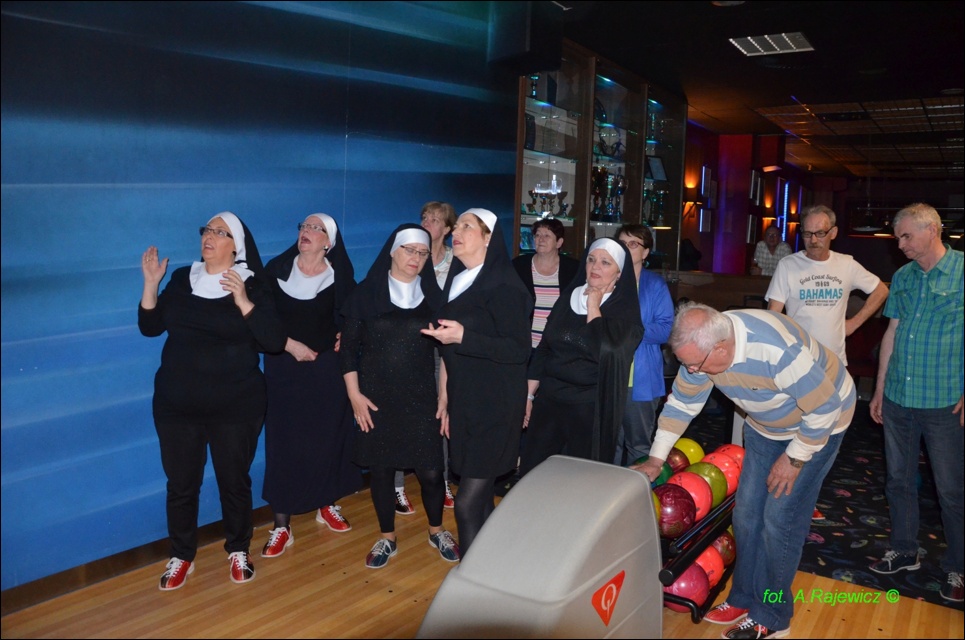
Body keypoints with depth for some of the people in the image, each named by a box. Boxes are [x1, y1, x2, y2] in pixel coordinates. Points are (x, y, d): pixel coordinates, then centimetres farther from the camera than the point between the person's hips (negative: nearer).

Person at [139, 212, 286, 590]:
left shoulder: (252, 286, -7)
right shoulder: (182, 279, 4)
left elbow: (275, 342, -17)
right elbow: (150, 327, 3)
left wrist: (244, 303, -27)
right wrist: (151, 284, -10)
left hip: (235, 406, -2)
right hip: (177, 405, 3)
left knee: (234, 481, 10)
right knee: (181, 483, 10)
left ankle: (238, 551, 30)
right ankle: (181, 557, 28)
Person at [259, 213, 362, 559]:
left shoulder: (338, 276, -2)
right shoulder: (277, 269, -3)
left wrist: (344, 339, -9)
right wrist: (290, 344, -11)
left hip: (326, 368, 1)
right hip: (284, 368, -1)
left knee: (328, 437, 10)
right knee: (284, 442, 1)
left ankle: (327, 505, 31)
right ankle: (281, 526, 9)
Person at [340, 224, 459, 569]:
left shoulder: (433, 296, 4)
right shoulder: (366, 293, 0)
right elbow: (349, 348, 1)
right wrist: (354, 395, -4)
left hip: (421, 399, 0)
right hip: (376, 400, 0)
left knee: (430, 471, 0)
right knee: (380, 469, 8)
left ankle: (437, 531, 26)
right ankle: (387, 538, 28)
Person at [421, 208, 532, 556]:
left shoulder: (503, 285, -11)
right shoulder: (456, 280, 12)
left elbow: (519, 350, -16)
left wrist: (463, 337, -23)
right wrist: (444, 397, 16)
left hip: (495, 405, -7)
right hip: (462, 400, 7)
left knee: (468, 503, -7)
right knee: (481, 497, 13)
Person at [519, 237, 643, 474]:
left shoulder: (625, 310, -6)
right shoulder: (568, 297, 8)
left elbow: (606, 351, -24)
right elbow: (544, 348, 11)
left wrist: (593, 307, -13)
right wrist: (529, 394, 10)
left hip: (591, 407, -4)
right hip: (549, 400, 4)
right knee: (533, 470, 6)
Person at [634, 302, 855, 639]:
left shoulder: (778, 350, -41)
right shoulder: (702, 344, -19)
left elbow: (825, 406, -28)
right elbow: (682, 402, -5)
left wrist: (794, 458, -17)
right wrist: (656, 459, -3)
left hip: (819, 420, -6)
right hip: (765, 426, 6)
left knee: (779, 519, -7)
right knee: (747, 512, 7)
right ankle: (745, 597, 25)